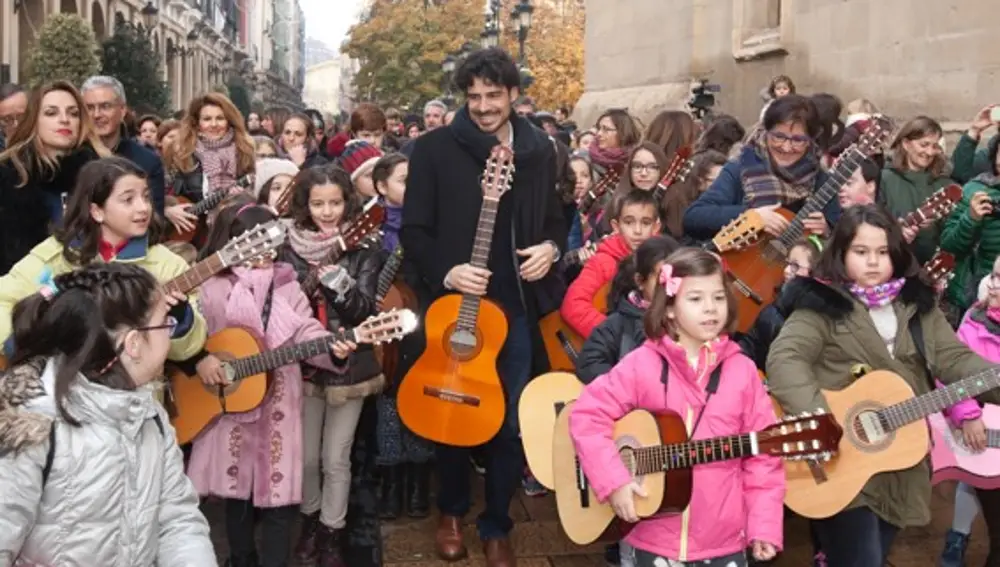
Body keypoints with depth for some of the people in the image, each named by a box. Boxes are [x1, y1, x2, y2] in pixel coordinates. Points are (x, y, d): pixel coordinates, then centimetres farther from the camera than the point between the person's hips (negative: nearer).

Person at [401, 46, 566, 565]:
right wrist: (445, 272, -19)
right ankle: (451, 511, 33)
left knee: (511, 422, 7)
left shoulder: (538, 150, 7)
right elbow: (414, 230, -4)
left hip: (516, 306, 3)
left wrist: (551, 248, -4)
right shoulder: (435, 148, -4)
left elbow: (554, 218, 17)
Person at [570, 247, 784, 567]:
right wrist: (613, 481, -17)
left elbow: (762, 454, -1)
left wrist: (764, 526, -6)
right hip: (656, 537, -1)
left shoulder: (741, 370, -2)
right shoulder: (642, 364, -7)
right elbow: (587, 415, -8)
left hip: (724, 540, 1)